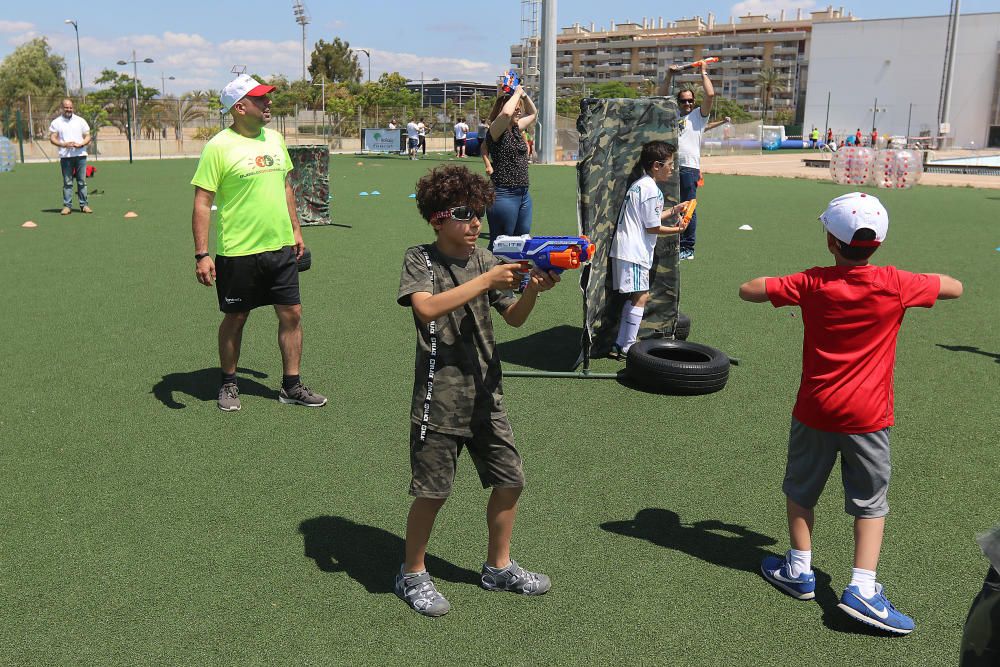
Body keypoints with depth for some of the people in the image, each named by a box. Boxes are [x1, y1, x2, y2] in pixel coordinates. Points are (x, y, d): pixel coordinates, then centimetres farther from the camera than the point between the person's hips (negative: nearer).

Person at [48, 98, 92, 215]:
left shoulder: (80, 121, 11)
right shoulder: (56, 122, 6)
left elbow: (87, 137, 10)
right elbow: (52, 139, 2)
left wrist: (81, 144, -10)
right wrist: (64, 144, -14)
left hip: (80, 155, 1)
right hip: (65, 156, -1)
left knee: (82, 181, 2)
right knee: (67, 182, -2)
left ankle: (84, 204, 7)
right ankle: (67, 205, 0)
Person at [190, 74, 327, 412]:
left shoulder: (274, 139, 8)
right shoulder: (219, 147, -11)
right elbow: (202, 202, -12)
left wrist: (295, 229, 18)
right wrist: (202, 254, -17)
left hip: (280, 247, 5)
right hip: (238, 252, -5)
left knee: (292, 313, 5)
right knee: (235, 319, 8)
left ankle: (291, 386, 18)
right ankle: (228, 384, 27)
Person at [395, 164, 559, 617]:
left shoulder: (484, 258, 7)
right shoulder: (420, 259, -7)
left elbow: (514, 318, 4)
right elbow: (427, 307, -27)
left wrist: (532, 290, -16)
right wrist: (486, 281, -27)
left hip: (485, 394, 6)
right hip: (439, 398, -6)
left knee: (509, 480, 11)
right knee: (432, 492, 1)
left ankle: (498, 568, 33)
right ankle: (412, 575, 25)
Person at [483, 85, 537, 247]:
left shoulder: (516, 129, 13)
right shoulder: (495, 131, -9)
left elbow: (533, 113, 31)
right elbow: (506, 113, -31)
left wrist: (524, 95, 14)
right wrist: (517, 93, -15)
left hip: (523, 195, 8)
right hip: (504, 195, -8)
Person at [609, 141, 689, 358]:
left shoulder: (638, 184, 16)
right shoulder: (652, 190, -14)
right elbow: (652, 228, -12)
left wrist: (672, 211, 25)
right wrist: (676, 229, 3)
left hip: (624, 248, 10)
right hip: (634, 251, -10)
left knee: (634, 297, 13)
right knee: (640, 297, -6)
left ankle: (620, 345, 14)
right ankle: (626, 348, -5)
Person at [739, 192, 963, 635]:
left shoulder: (811, 283, -11)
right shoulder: (895, 284, -11)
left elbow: (747, 290, -6)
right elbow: (955, 288, 3)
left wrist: (782, 287, 11)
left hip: (815, 411, 1)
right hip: (868, 416, 0)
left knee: (801, 490, 19)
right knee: (870, 502, 10)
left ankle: (799, 571, 26)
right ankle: (862, 588, 2)